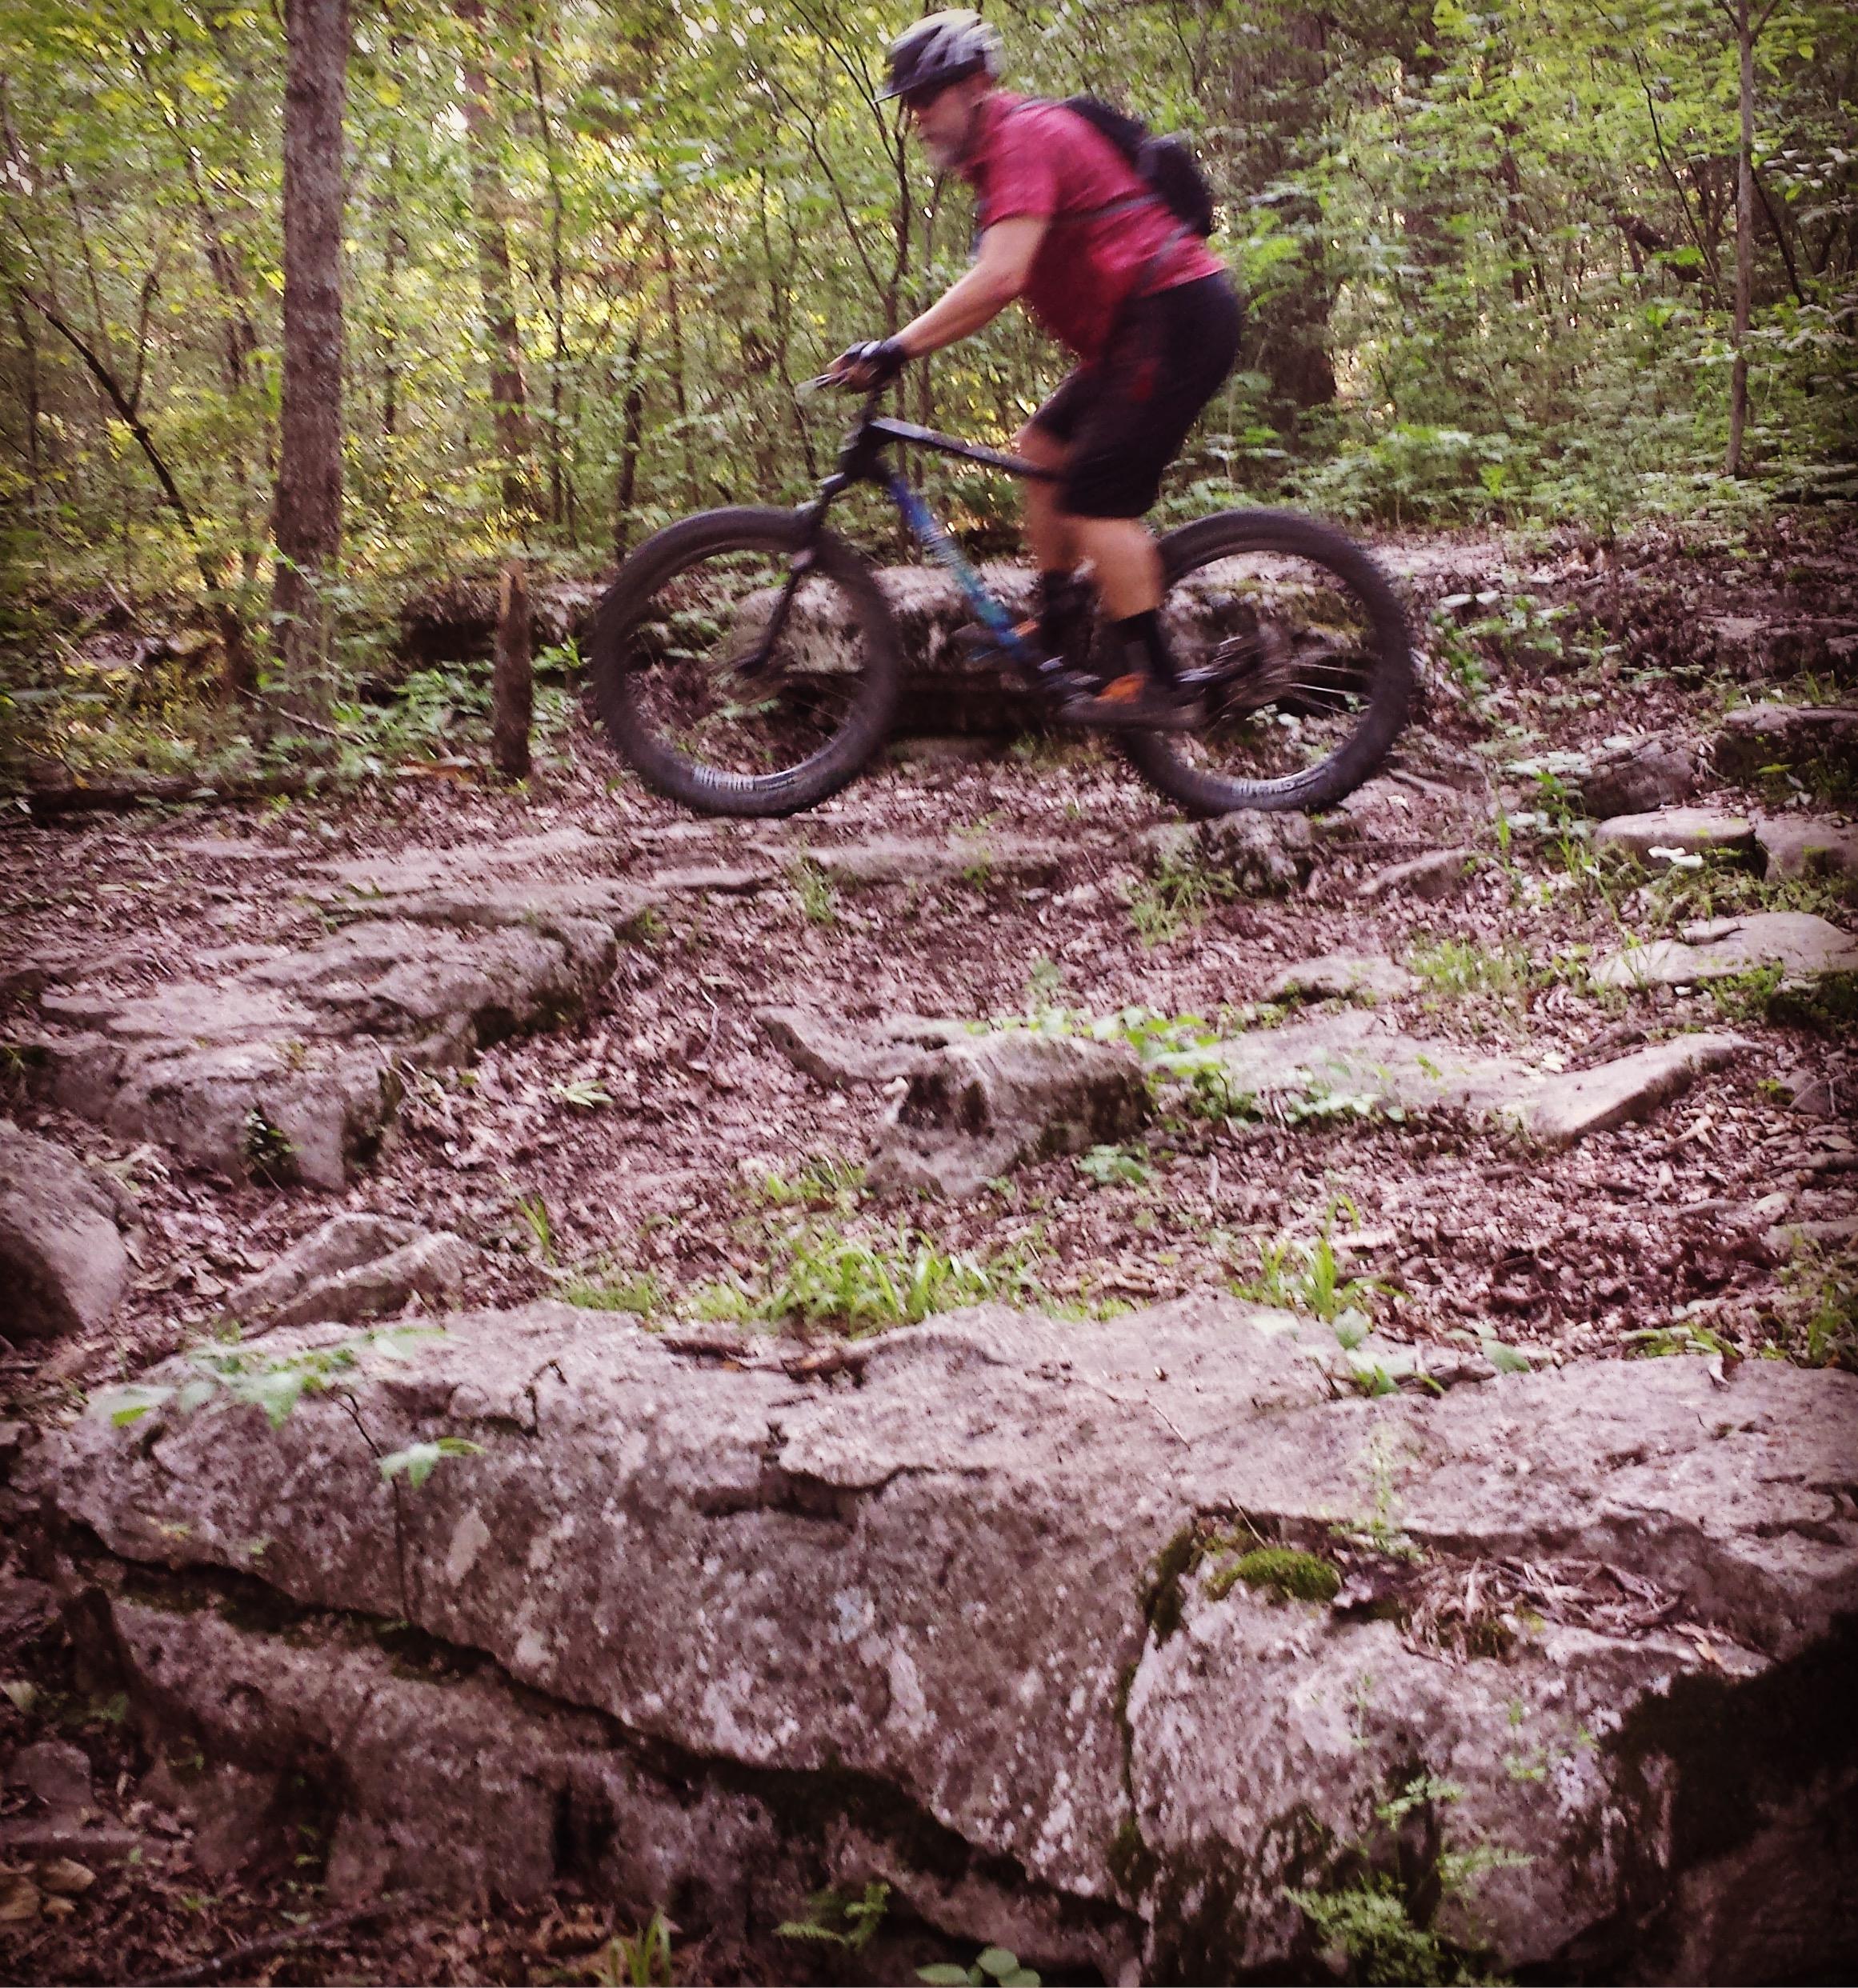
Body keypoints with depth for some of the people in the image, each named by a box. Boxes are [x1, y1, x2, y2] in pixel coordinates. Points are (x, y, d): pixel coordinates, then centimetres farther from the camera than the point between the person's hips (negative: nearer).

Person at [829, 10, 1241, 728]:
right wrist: (899, 349, 10)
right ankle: (1057, 630, 18)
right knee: (1046, 445, 15)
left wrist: (898, 349, -25)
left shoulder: (1023, 136, -13)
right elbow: (996, 284, 19)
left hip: (1177, 316, -11)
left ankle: (1155, 684, -11)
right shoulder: (999, 151, 20)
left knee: (1096, 496, -14)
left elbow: (999, 279, -26)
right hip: (1144, 325, 11)